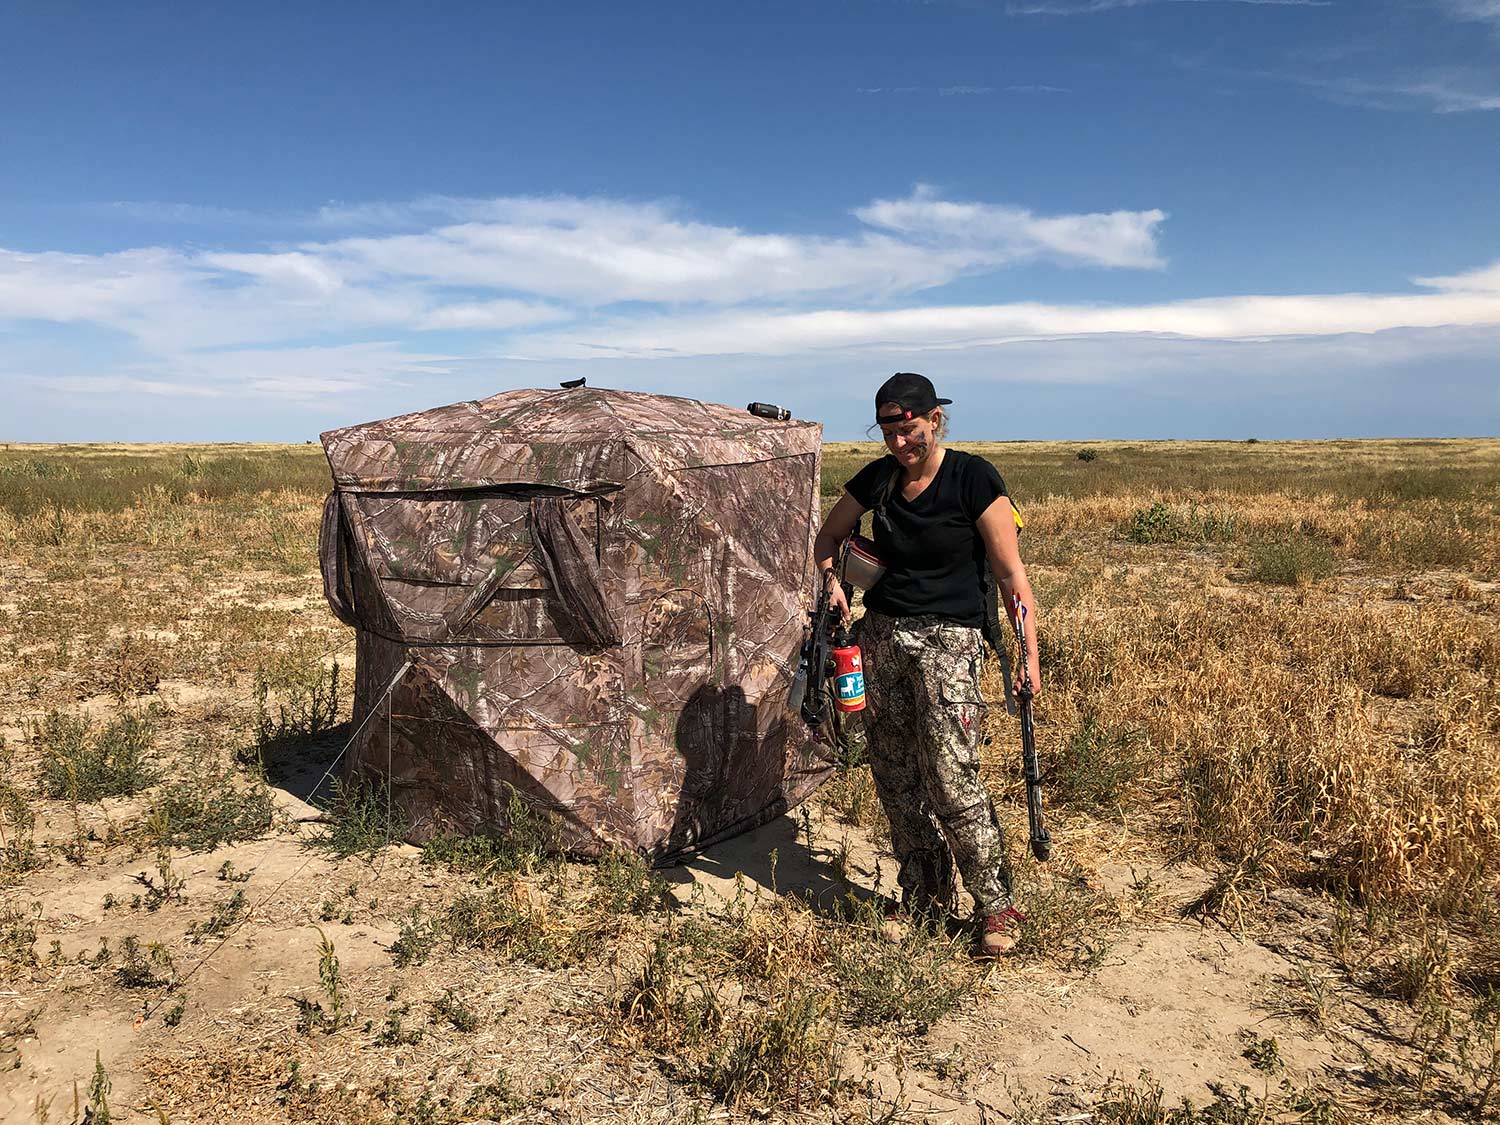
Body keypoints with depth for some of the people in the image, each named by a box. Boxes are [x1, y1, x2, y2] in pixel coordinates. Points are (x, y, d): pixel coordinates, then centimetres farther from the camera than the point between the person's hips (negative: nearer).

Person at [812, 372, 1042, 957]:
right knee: (895, 778, 9)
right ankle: (923, 904, 24)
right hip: (881, 634, 5)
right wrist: (833, 579, 0)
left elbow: (1011, 574, -8)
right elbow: (828, 537, 20)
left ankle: (996, 908, 6)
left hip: (948, 640, -5)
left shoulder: (973, 478, -9)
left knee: (951, 777, -12)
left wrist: (1029, 652, -13)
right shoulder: (877, 478, 5)